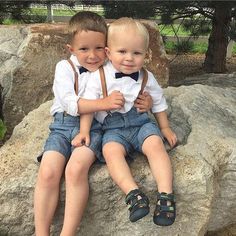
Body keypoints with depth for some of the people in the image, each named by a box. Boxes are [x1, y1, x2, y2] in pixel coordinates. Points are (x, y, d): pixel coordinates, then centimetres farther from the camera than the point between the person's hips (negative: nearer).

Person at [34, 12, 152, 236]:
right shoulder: (65, 67, 1)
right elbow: (70, 103, -13)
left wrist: (145, 101, -8)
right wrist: (103, 103, -25)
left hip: (94, 127, 0)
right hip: (63, 125, 1)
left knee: (76, 169, -29)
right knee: (48, 172, -22)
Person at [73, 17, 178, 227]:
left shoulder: (147, 78, 4)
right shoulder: (100, 76, -3)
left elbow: (158, 104, 17)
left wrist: (165, 128, 19)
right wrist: (85, 131, -9)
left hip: (141, 122, 1)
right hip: (113, 128, -1)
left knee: (155, 144, -28)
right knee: (111, 150, -31)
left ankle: (166, 195, -29)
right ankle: (134, 193, -36)